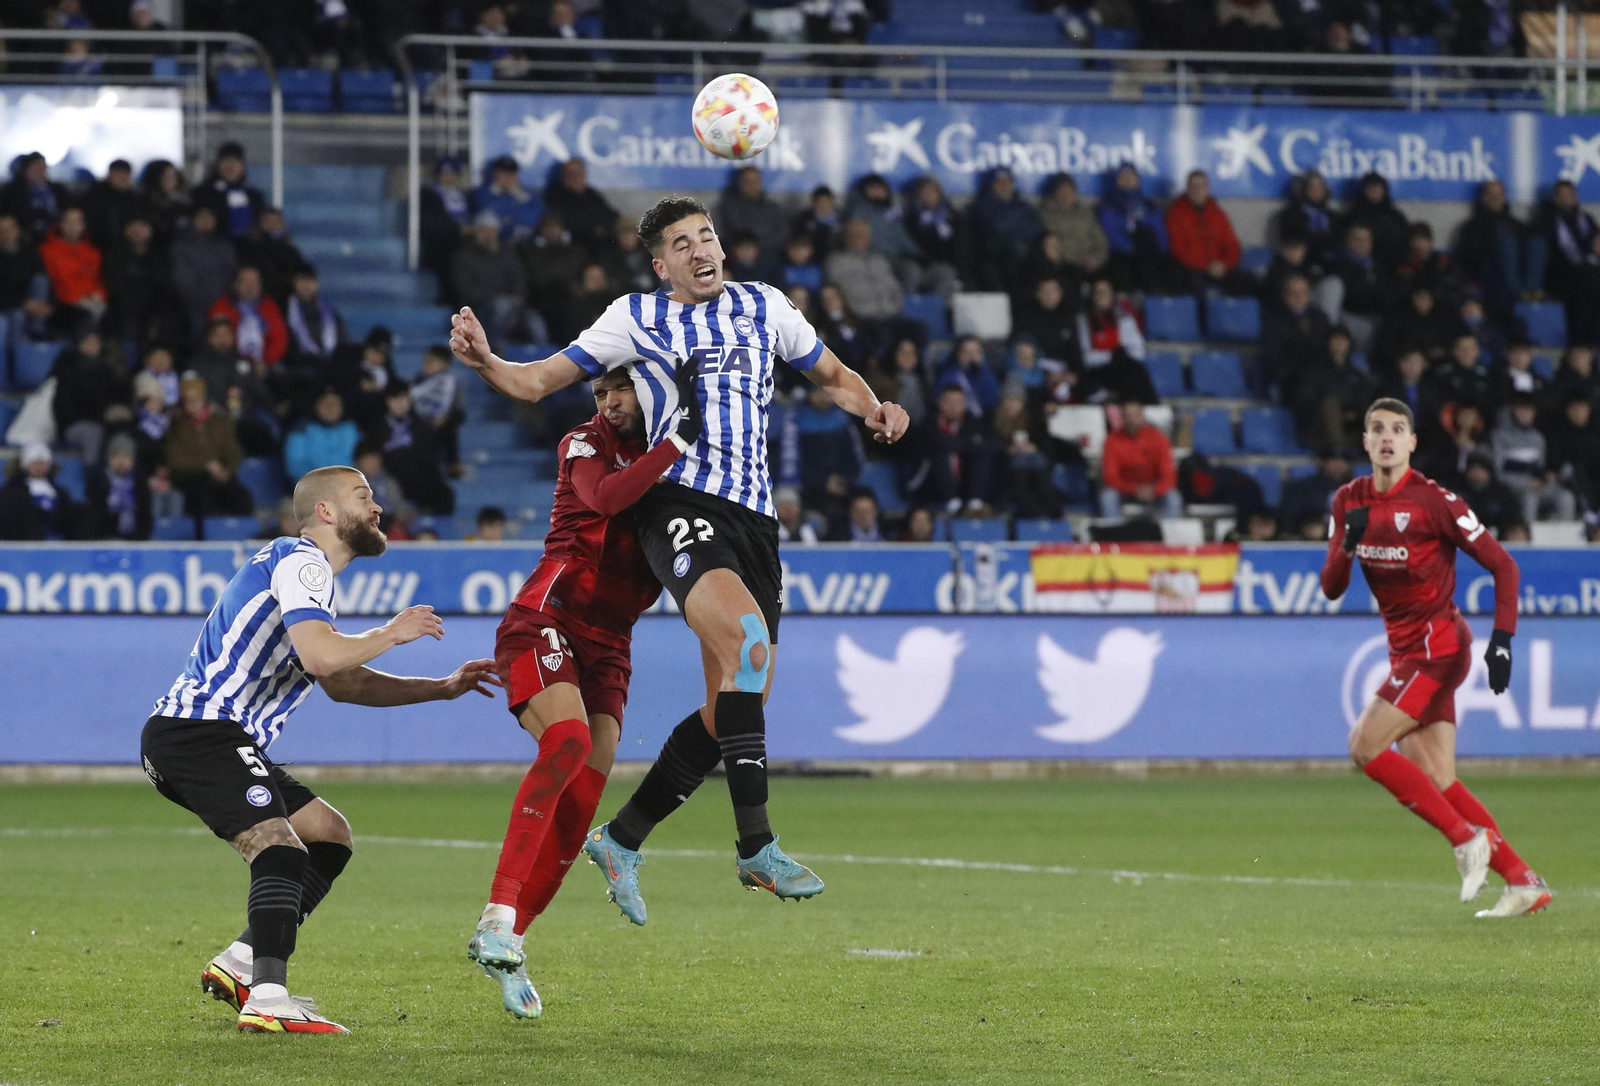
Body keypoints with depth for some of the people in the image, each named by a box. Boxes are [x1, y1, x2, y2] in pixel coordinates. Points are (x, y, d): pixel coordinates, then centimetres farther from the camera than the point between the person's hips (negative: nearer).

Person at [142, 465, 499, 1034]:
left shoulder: (304, 567, 27)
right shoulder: (299, 559, -7)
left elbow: (342, 683, 33)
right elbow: (322, 655, -23)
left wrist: (442, 688, 26)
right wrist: (392, 633, -5)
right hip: (199, 730, -11)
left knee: (330, 835, 15)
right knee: (281, 852, -26)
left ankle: (239, 963, 6)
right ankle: (268, 999, -41)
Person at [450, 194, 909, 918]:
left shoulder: (763, 306, 17)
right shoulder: (637, 318, 9)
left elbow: (833, 376, 29)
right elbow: (537, 382, 10)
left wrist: (874, 410, 7)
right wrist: (484, 361, -10)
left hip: (753, 517, 5)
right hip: (679, 502, -5)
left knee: (734, 709, 3)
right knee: (747, 637, -31)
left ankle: (622, 840, 21)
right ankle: (756, 844, -32)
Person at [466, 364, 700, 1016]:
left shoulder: (681, 475, 16)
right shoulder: (585, 445, -1)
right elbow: (606, 497, -23)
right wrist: (680, 439, -26)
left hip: (608, 645, 6)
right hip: (547, 619, -6)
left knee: (579, 809, -4)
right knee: (569, 740, -32)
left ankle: (504, 950, 5)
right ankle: (499, 916, -36)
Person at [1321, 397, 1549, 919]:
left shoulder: (1433, 500, -12)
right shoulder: (1350, 500, 7)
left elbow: (1502, 565, -9)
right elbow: (1331, 589, 6)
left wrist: (1501, 639, -17)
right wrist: (1348, 545, -14)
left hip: (1437, 645, -7)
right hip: (1405, 650, 7)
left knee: (1365, 744, -17)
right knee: (1434, 782, 1)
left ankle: (1467, 837, -10)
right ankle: (1521, 881, 5)